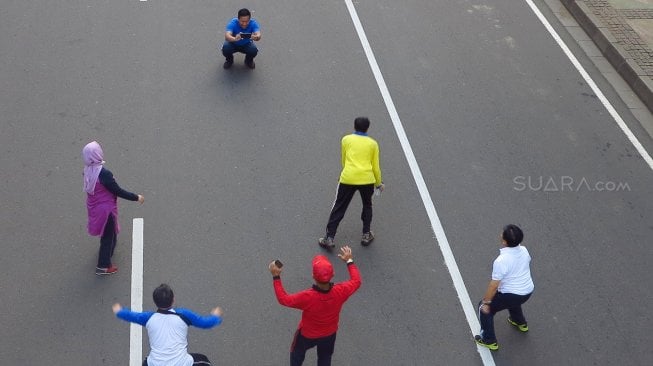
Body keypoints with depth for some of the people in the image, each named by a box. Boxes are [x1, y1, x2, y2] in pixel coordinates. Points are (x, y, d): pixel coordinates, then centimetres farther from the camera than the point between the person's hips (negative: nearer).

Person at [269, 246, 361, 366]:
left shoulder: (307, 297, -43)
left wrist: (276, 277, -21)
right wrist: (349, 261, -3)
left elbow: (283, 299, -26)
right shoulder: (340, 292, -35)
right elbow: (356, 281, -12)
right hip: (329, 334, 2)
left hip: (307, 334, -2)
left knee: (297, 354, 31)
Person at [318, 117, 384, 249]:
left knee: (339, 208, 9)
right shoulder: (373, 143, 9)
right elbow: (376, 166, 11)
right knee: (367, 206, 26)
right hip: (367, 179, 1)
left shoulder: (346, 139, 10)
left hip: (347, 178, -1)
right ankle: (366, 235, 27)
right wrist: (379, 184, 24)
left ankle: (329, 238, 6)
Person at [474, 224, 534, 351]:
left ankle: (489, 340, 19)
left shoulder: (501, 261, -29)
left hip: (512, 295, -7)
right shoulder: (524, 250, -8)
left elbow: (494, 285, -23)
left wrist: (486, 303, -11)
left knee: (484, 308, 13)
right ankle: (520, 322, 58)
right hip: (528, 291, 7)